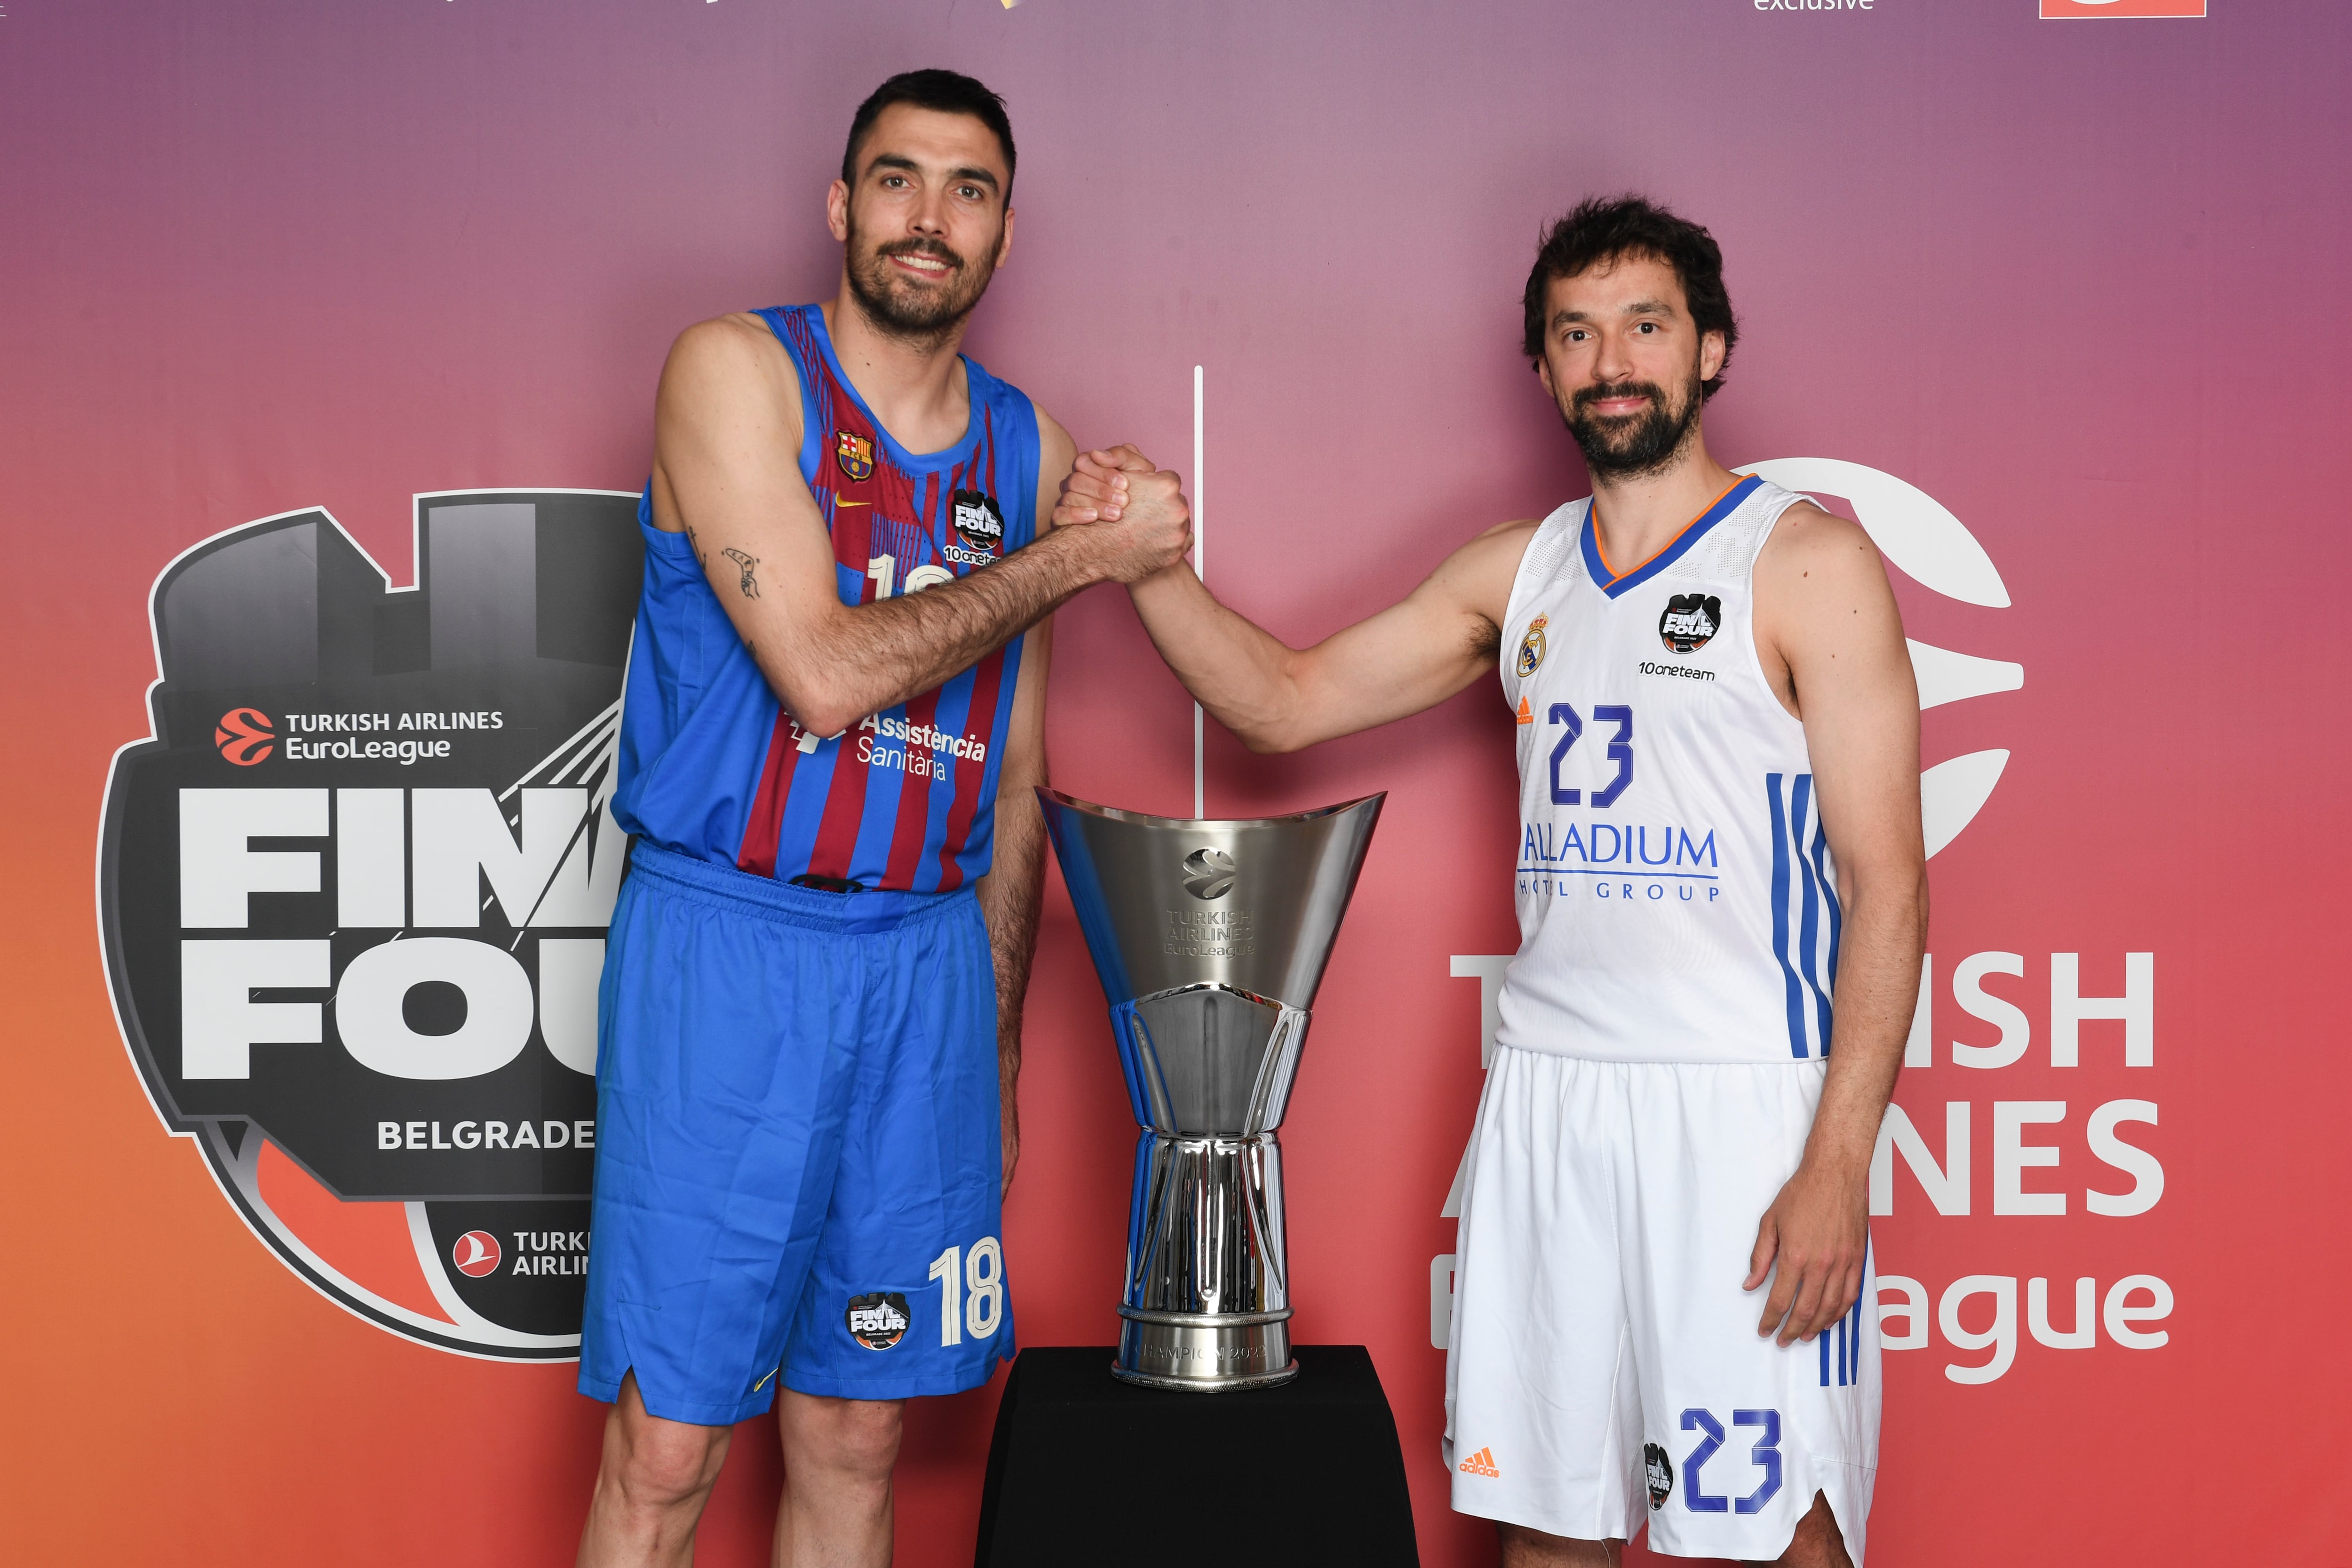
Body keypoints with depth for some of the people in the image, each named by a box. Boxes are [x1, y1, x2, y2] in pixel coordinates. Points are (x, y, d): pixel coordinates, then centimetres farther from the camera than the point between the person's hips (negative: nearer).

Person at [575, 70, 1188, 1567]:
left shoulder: (1028, 449, 11)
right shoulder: (736, 371, -4)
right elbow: (827, 672, -16)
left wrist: (999, 1039, 17)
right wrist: (1075, 558, -8)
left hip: (929, 961, 5)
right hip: (725, 948, -4)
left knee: (858, 1438, 10)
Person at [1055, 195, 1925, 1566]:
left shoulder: (1809, 563, -4)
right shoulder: (1518, 573, 13)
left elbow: (1887, 887, -8)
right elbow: (1289, 700, 15)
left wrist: (1840, 1161, -15)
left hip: (1743, 1099, -5)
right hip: (1546, 1092, 5)